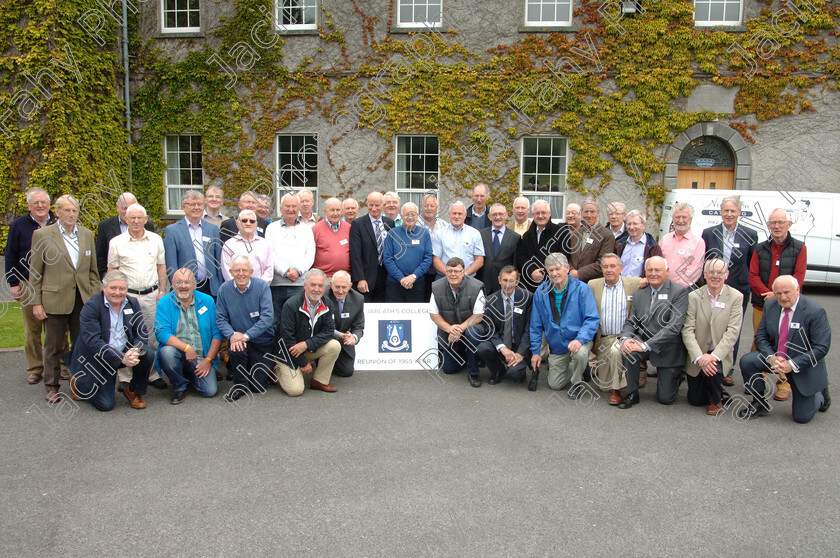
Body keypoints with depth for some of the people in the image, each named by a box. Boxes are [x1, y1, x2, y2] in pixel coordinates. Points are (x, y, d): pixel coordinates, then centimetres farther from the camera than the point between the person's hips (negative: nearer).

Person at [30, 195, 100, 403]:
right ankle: (52, 387, 20)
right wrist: (36, 303, -4)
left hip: (83, 300, 3)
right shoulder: (42, 235, -1)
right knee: (54, 347, 7)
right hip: (55, 300, -3)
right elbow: (35, 273, 0)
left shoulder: (87, 235, 9)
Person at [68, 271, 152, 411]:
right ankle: (77, 383, 21)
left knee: (148, 354, -23)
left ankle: (133, 391, 1)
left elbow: (141, 333, -4)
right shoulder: (91, 306, -17)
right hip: (96, 360, -4)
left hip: (124, 352, 5)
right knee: (106, 404, -9)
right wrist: (121, 358, -33)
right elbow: (93, 342, -25)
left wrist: (135, 351, -27)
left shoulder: (133, 304, 0)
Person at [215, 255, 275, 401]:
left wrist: (246, 335, -27)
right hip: (239, 338, 1)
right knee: (236, 349, -35)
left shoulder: (262, 286, -12)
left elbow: (268, 317, -20)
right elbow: (220, 319, -4)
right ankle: (240, 384, -6)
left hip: (262, 341, -1)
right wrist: (231, 335, -23)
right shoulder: (224, 289, -5)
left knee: (259, 387, -7)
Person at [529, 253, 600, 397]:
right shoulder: (541, 292, -1)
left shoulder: (581, 289, -12)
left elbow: (592, 319, -16)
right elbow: (536, 325, 6)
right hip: (557, 346, 4)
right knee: (554, 384, 3)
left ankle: (577, 381, -5)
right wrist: (535, 351, 3)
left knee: (580, 353, -37)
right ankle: (575, 369, 34)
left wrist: (580, 339, -32)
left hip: (580, 341, -4)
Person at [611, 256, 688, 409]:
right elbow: (631, 322, 5)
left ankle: (676, 374, 32)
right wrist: (625, 338, -20)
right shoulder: (639, 294, 6)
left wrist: (646, 345, -28)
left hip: (668, 349, -4)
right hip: (644, 343, 4)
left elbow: (674, 326, -22)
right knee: (626, 350, -29)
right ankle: (632, 394, -11)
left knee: (665, 399, -1)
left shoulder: (679, 292, -12)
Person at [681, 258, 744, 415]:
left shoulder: (735, 297, -7)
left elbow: (732, 332, -14)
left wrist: (714, 356, -26)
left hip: (719, 355, -1)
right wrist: (699, 357, -25)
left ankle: (717, 399, -1)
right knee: (695, 400, 2)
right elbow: (687, 330, -12)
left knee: (712, 368, -33)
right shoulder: (694, 297, -6)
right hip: (697, 355, 1)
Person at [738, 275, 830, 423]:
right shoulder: (770, 306, -5)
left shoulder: (815, 311, -20)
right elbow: (761, 336, -1)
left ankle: (820, 394, 33)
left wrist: (792, 365, -28)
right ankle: (759, 404, -3)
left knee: (802, 417, -2)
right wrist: (771, 357, -21)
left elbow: (821, 348, -21)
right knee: (747, 361, -23)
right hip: (776, 357, 4)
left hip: (804, 366, -4)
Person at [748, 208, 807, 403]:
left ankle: (784, 383, 8)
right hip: (761, 305, 2)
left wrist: (778, 295, -14)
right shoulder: (760, 249, 10)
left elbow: (798, 277, -5)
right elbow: (753, 276, 2)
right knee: (759, 343, 6)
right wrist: (766, 294, -13)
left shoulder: (799, 248, 2)